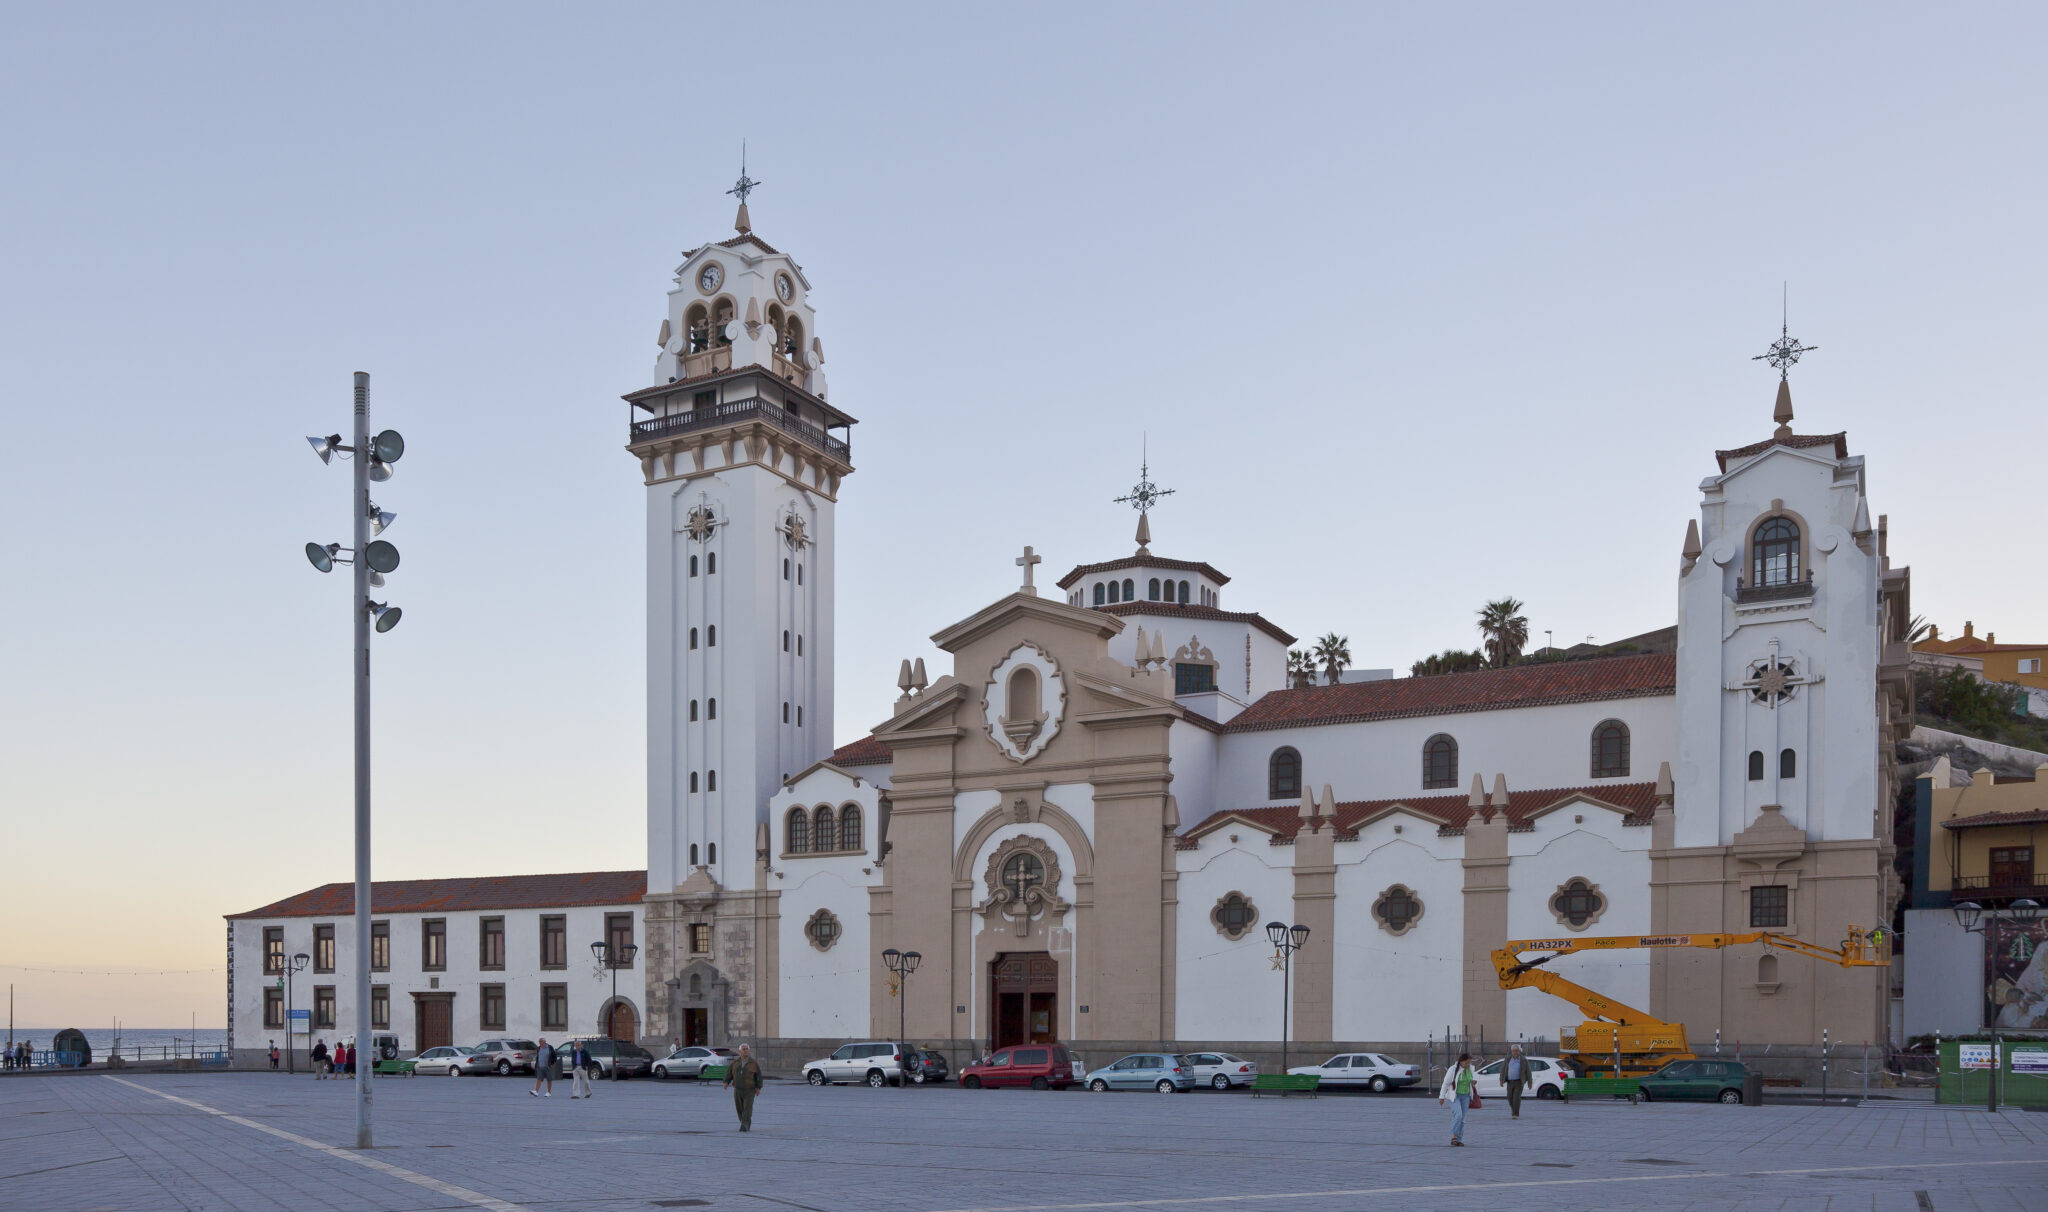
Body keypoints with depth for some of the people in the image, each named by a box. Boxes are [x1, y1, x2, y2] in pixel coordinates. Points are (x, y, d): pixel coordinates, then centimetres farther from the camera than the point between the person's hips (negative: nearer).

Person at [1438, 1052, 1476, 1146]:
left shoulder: (1470, 1069, 0)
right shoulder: (1453, 1069, -16)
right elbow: (1446, 1083, -10)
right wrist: (1442, 1097, -8)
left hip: (1465, 1096, 5)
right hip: (1454, 1096, -5)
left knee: (1462, 1119, 3)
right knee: (1458, 1115, -21)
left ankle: (1459, 1140, 8)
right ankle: (1454, 1136, -9)